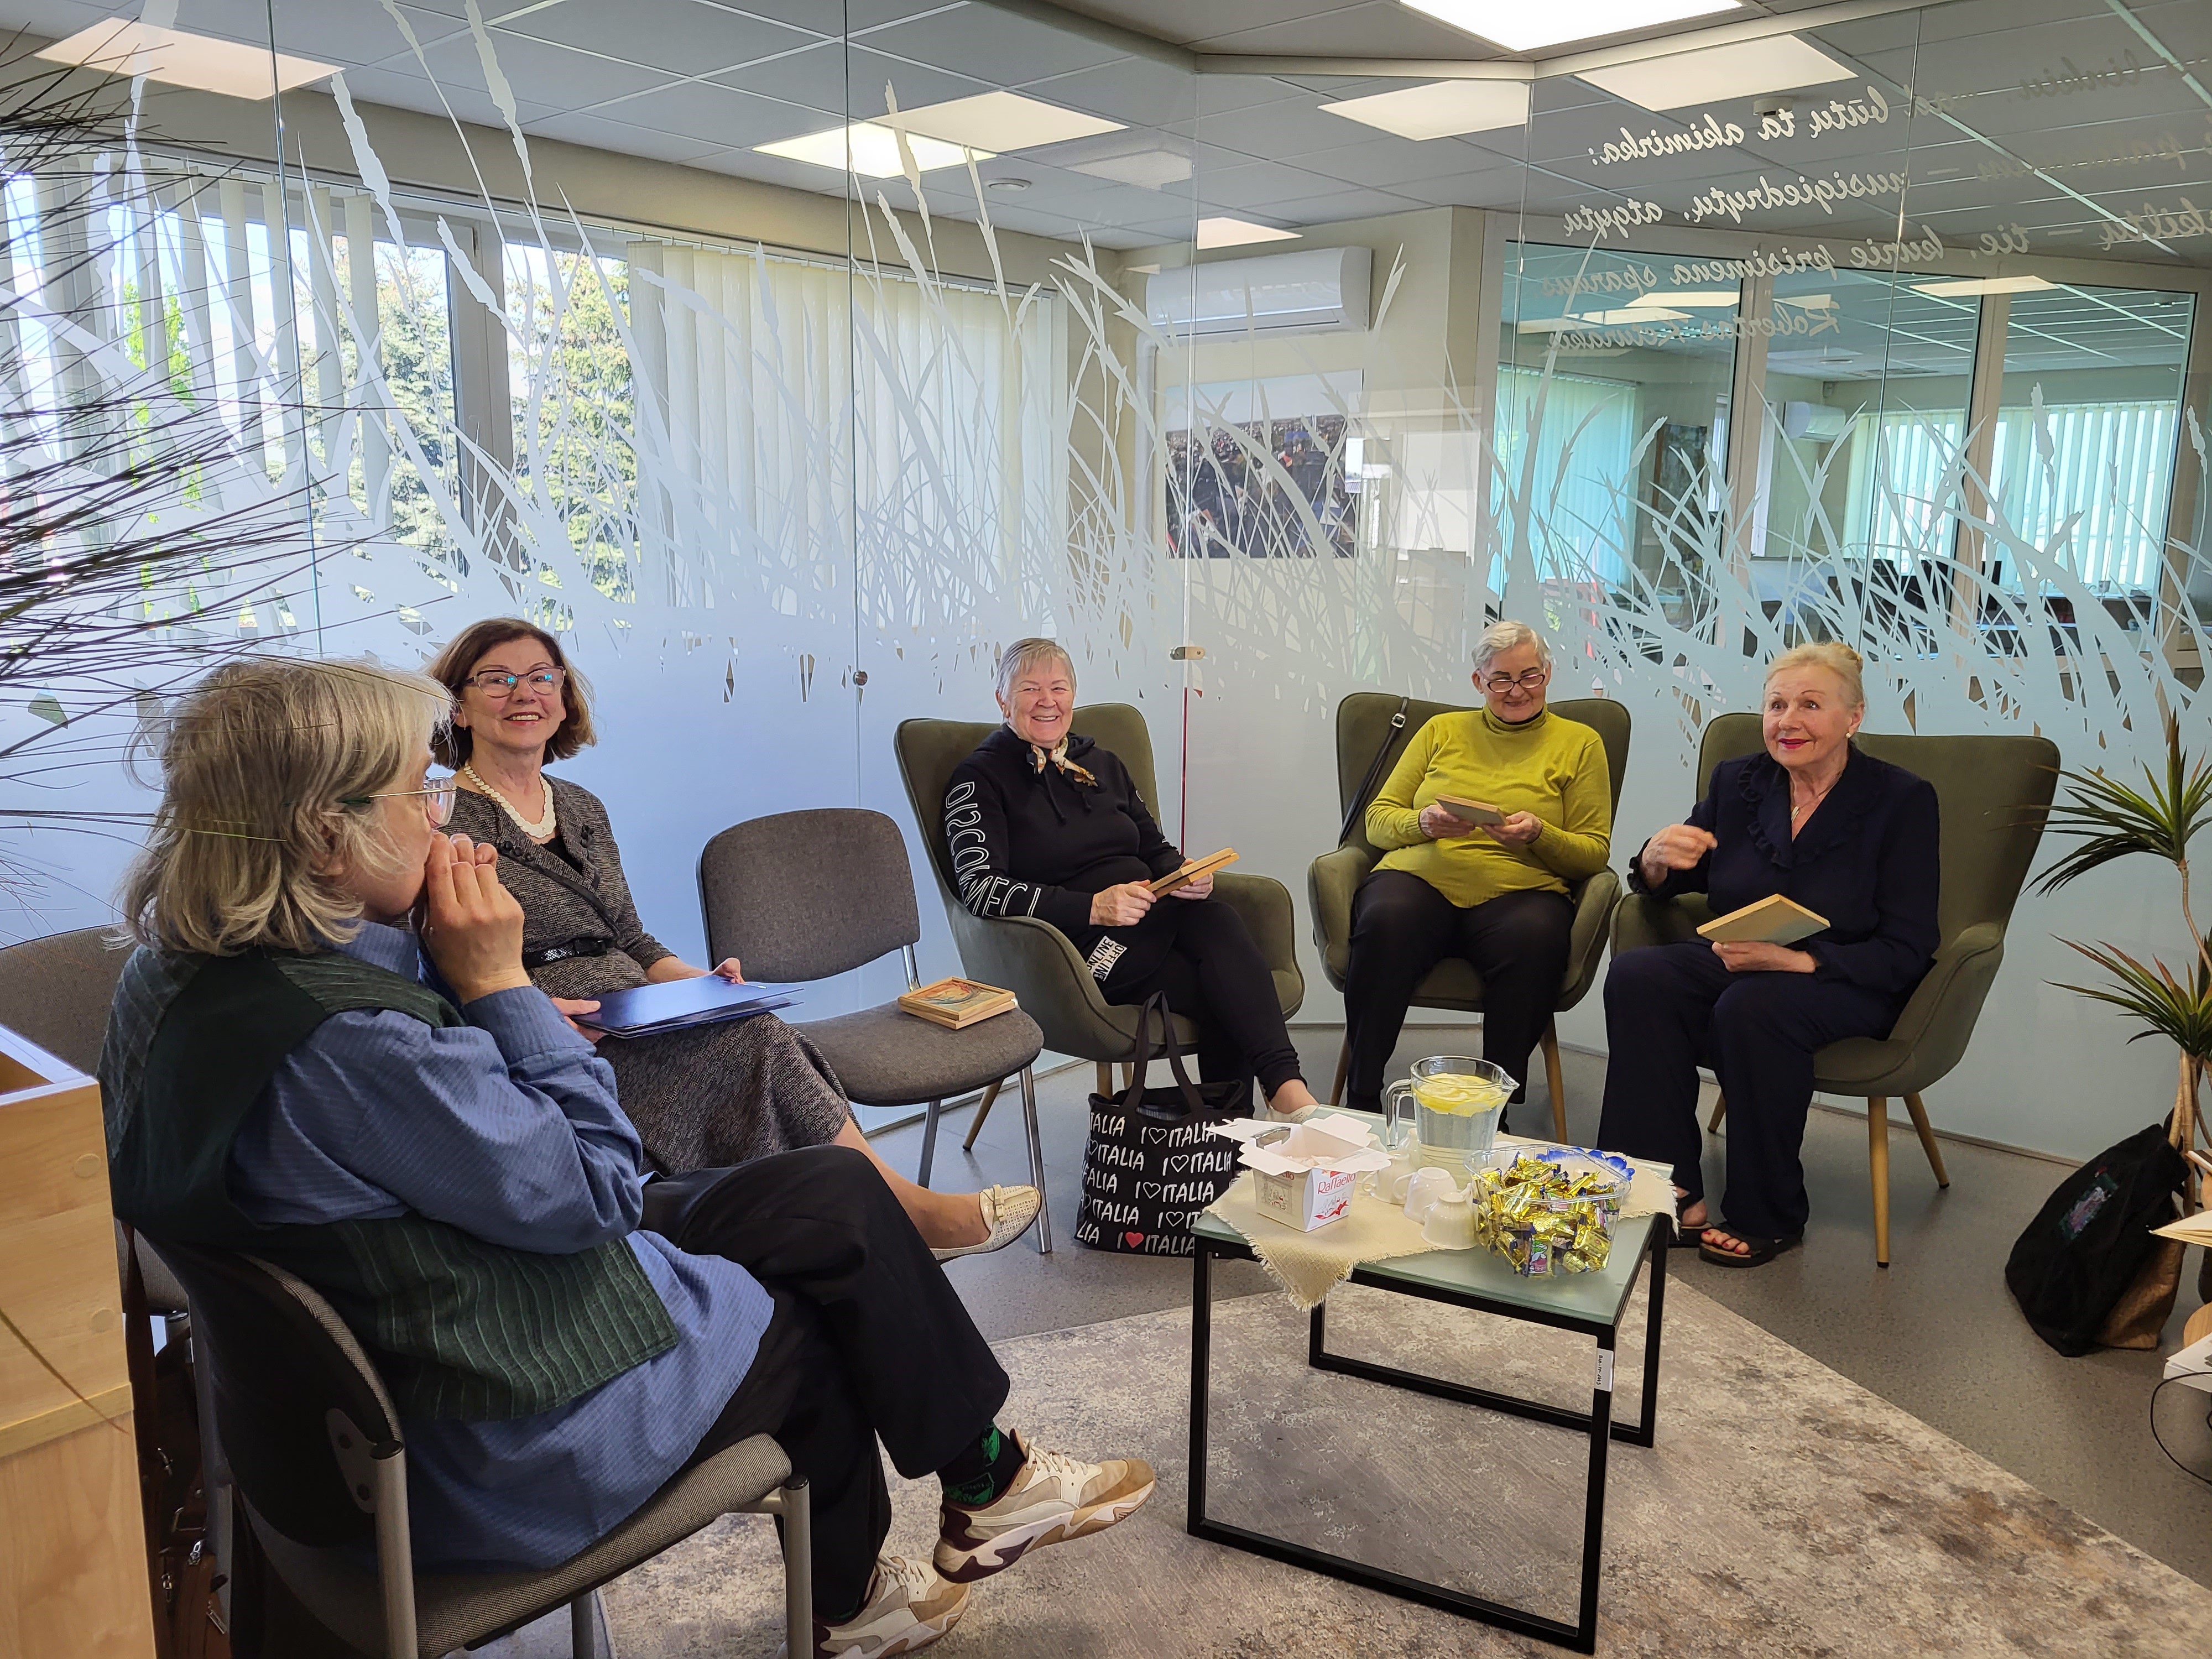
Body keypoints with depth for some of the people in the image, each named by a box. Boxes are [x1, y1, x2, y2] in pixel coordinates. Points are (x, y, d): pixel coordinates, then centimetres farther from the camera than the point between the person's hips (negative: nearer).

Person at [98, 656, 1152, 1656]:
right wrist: (498, 980, -21)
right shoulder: (344, 1042, -33)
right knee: (827, 1307, 11)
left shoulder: (190, 972, -2)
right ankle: (985, 1486, 39)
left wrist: (436, 962, -3)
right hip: (500, 1445, -9)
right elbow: (596, 1189, -24)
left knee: (833, 1193, 12)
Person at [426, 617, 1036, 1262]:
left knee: (754, 1035, -23)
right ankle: (911, 1211, -13)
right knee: (755, 1039, -24)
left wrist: (699, 982, 2)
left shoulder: (581, 809, 19)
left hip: (632, 1032, 7)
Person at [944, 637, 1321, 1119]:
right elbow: (979, 888, -11)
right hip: (1076, 948, -5)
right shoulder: (981, 779, 3)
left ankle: (1286, 1086, -32)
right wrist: (1093, 907, -22)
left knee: (1217, 921, -31)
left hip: (1153, 921, 5)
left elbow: (1156, 849, 25)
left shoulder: (1104, 765, 23)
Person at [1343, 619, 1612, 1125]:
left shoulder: (1579, 743, 16)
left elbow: (1594, 853, 11)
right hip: (1419, 879, 1)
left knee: (1534, 938, -38)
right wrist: (1423, 822, -5)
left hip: (1518, 893, -1)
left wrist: (1538, 835, -10)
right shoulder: (1441, 731, 21)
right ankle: (1361, 1101, -27)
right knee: (1385, 922, -35)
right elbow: (1378, 818, 17)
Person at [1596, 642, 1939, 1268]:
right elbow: (1664, 885, 11)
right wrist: (1657, 861, -15)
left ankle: (1768, 1220, -15)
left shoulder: (1901, 799, -7)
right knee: (1636, 976, -24)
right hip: (1738, 961, 5)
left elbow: (1906, 950, -12)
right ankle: (1675, 1195, -21)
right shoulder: (1738, 782, 5)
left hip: (1850, 986, -4)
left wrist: (1796, 961, -27)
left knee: (1752, 1006, -36)